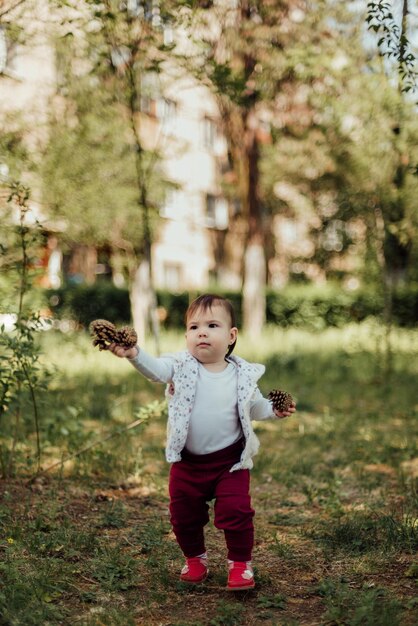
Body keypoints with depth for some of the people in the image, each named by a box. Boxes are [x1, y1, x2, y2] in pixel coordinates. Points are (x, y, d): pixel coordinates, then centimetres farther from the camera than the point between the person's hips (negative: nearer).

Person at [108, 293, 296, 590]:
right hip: (188, 462, 1)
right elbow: (155, 369, -30)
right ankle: (195, 558, 37)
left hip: (230, 460, -1)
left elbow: (254, 407, 10)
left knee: (236, 511, -7)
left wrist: (273, 410, -9)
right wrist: (135, 354, -49)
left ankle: (241, 563, 17)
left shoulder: (242, 374, -6)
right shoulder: (182, 366, -11)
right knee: (184, 515, 12)